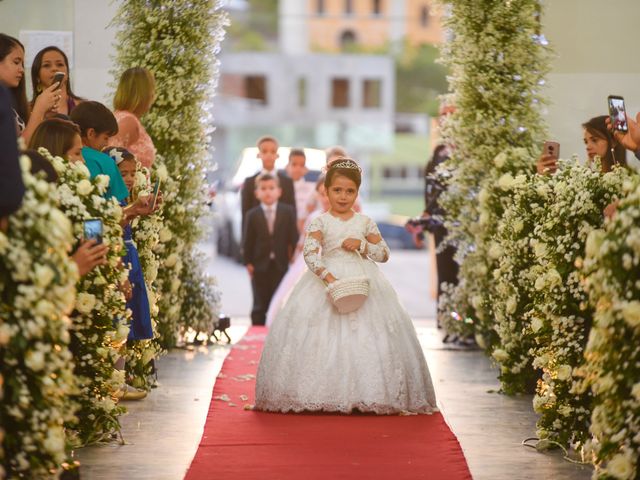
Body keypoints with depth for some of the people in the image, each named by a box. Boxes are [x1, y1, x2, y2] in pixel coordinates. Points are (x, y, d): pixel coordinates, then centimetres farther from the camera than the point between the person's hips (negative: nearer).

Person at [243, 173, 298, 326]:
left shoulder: (288, 212, 0)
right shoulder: (252, 215, -2)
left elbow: (294, 237, 1)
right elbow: (248, 241, 0)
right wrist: (248, 262, -3)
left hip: (281, 265, 0)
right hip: (260, 266, 0)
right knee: (260, 306, 5)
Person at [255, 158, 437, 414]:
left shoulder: (365, 222, 8)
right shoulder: (320, 222, -1)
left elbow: (384, 254, 10)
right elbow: (310, 252, -15)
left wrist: (362, 245, -7)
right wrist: (327, 276, -29)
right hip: (326, 278, -2)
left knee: (366, 333, -6)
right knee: (323, 336, -9)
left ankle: (367, 395, -2)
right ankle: (320, 395, -5)